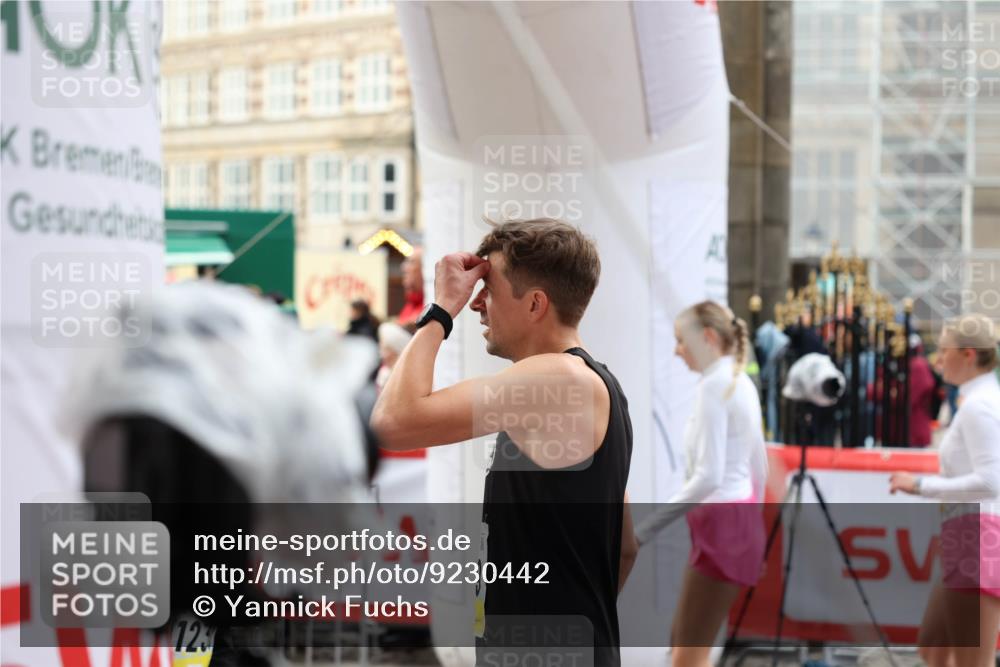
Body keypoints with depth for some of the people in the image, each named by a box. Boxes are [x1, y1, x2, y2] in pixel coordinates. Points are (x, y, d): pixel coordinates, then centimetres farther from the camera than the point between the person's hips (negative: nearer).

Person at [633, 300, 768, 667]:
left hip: (722, 522, -10)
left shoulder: (713, 386, -16)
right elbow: (759, 466, 19)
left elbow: (709, 476, -24)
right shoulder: (742, 383, 13)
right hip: (739, 518, 10)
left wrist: (645, 530, -24)